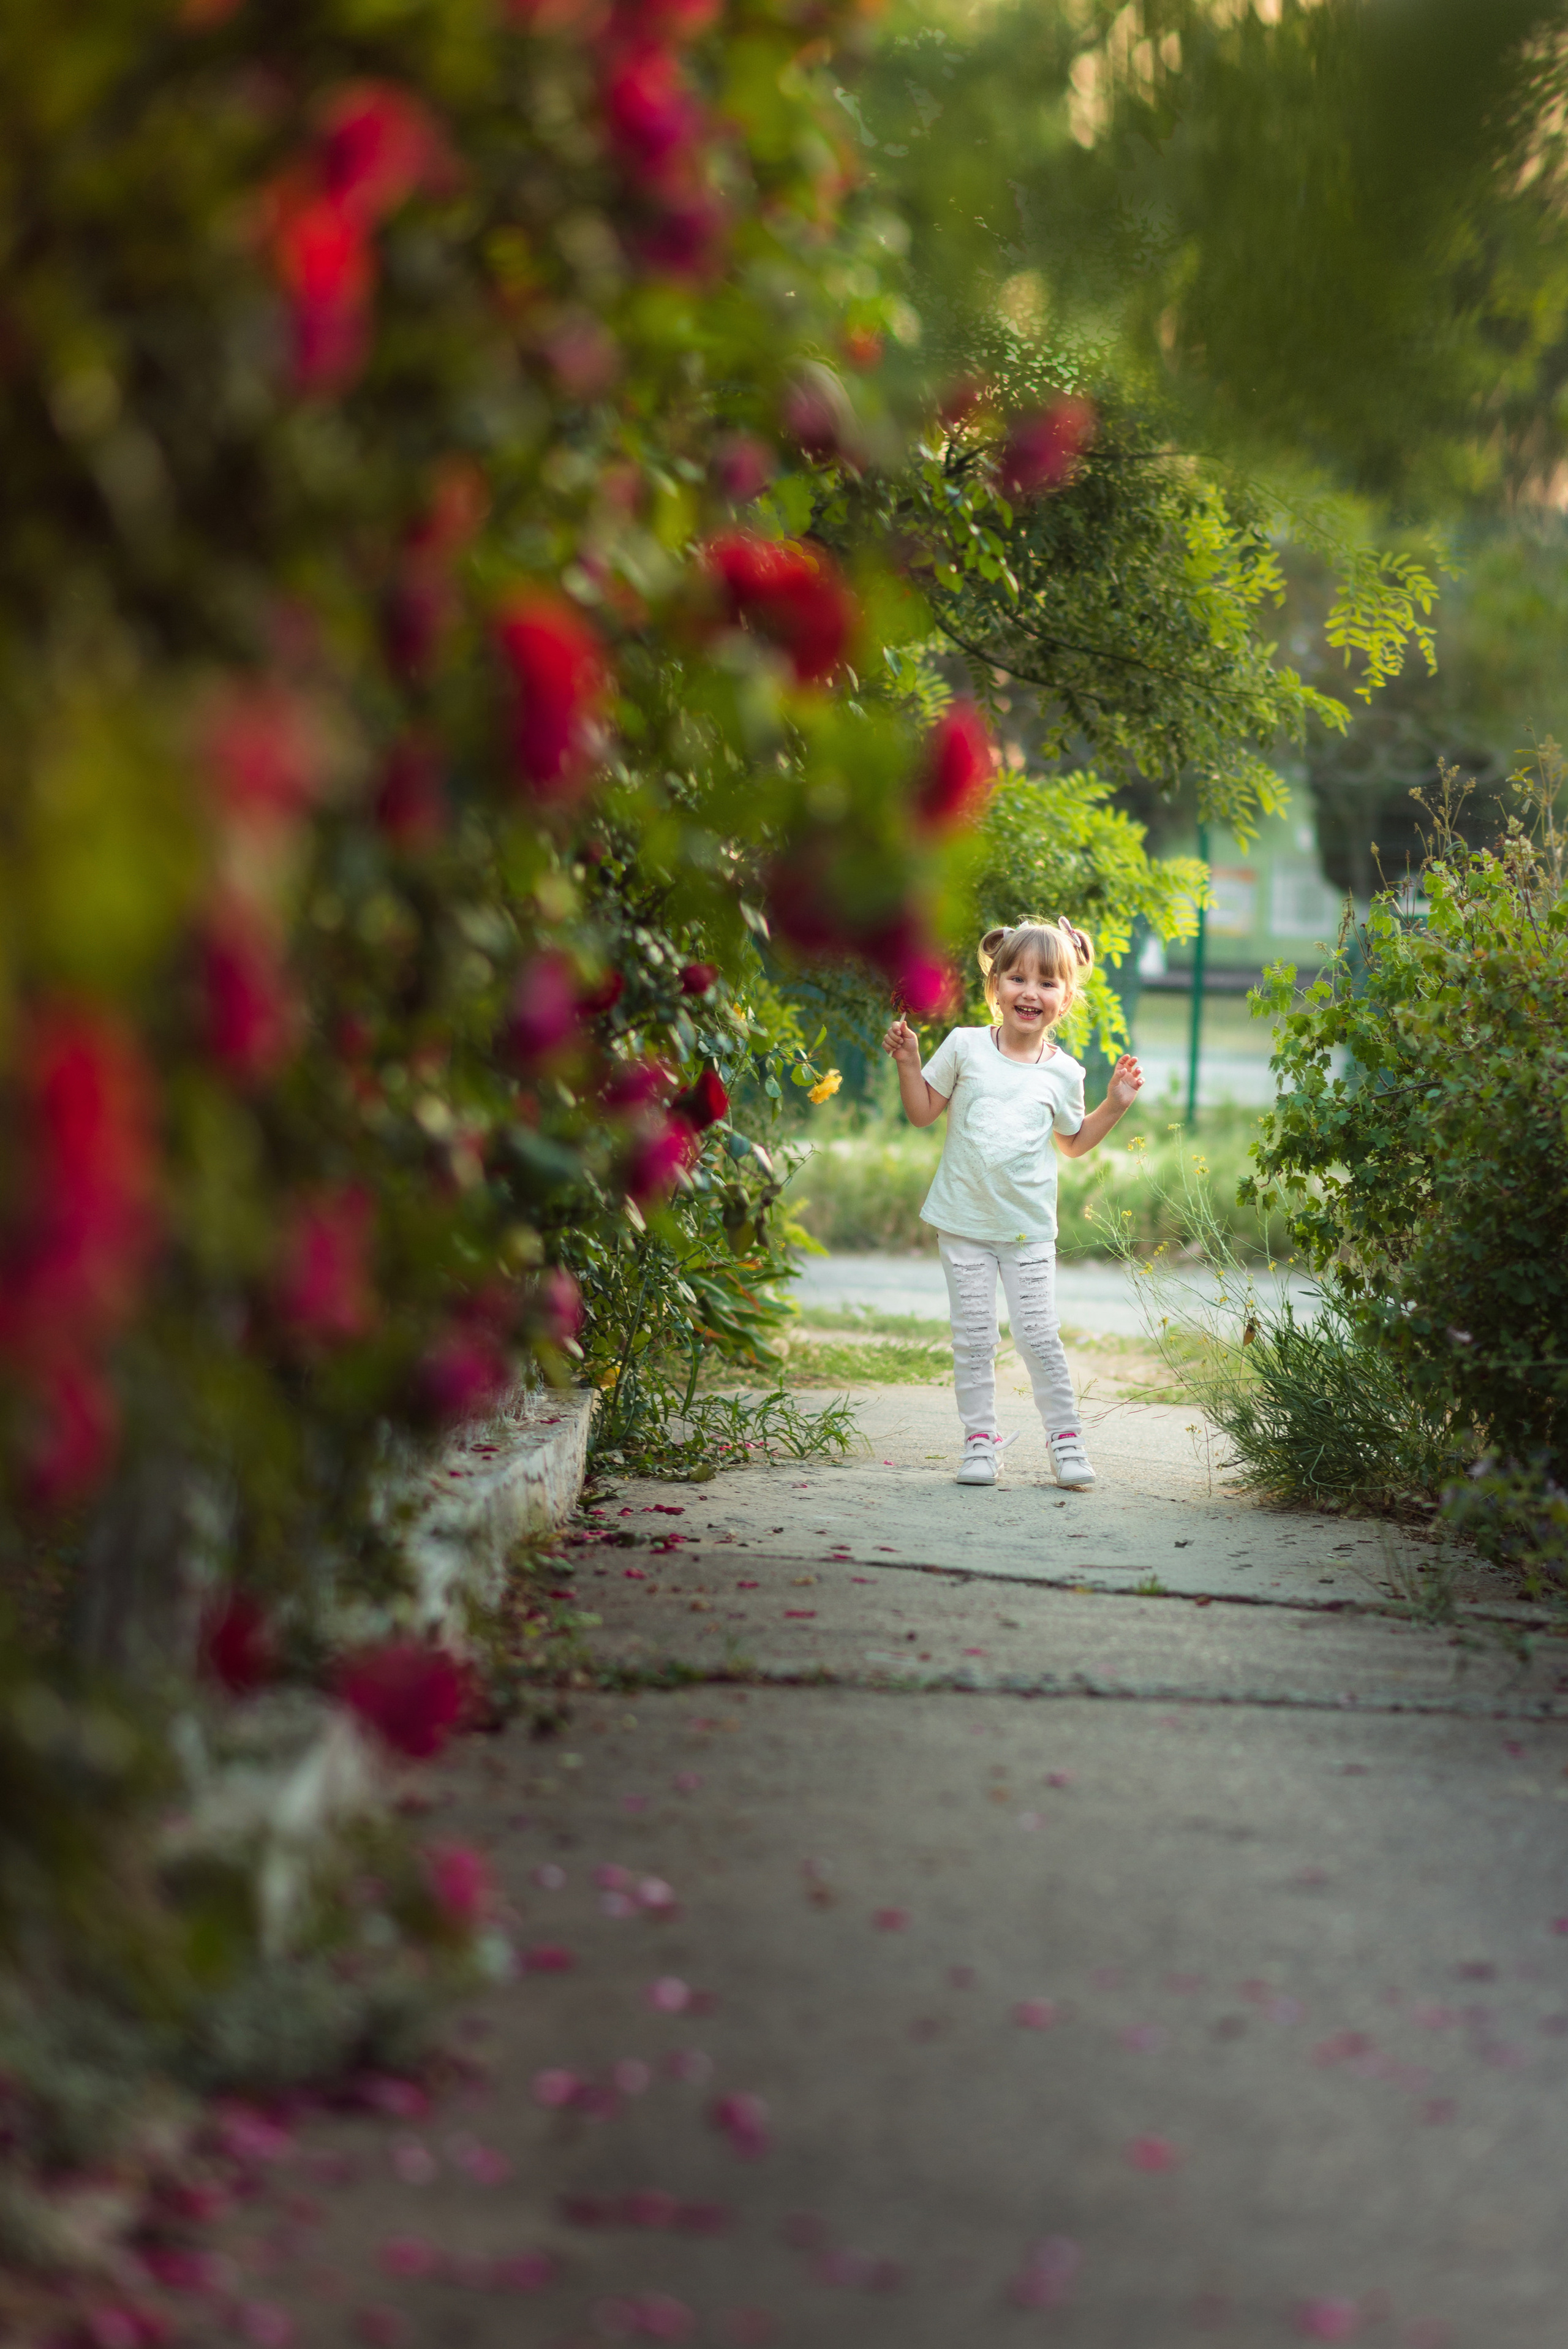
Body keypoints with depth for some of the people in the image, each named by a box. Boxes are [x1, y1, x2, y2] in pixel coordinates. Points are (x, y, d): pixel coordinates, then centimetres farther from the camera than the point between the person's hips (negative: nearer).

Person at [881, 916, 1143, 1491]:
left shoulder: (1062, 1072, 2)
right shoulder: (965, 1047, -1)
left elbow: (1073, 1141, 17)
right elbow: (923, 1112, 7)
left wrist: (1115, 1105, 6)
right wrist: (908, 1062, -6)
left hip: (1029, 1228, 0)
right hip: (965, 1222, 0)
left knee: (1039, 1335, -1)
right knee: (973, 1337, 2)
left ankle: (1064, 1436, 11)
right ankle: (979, 1438, 12)